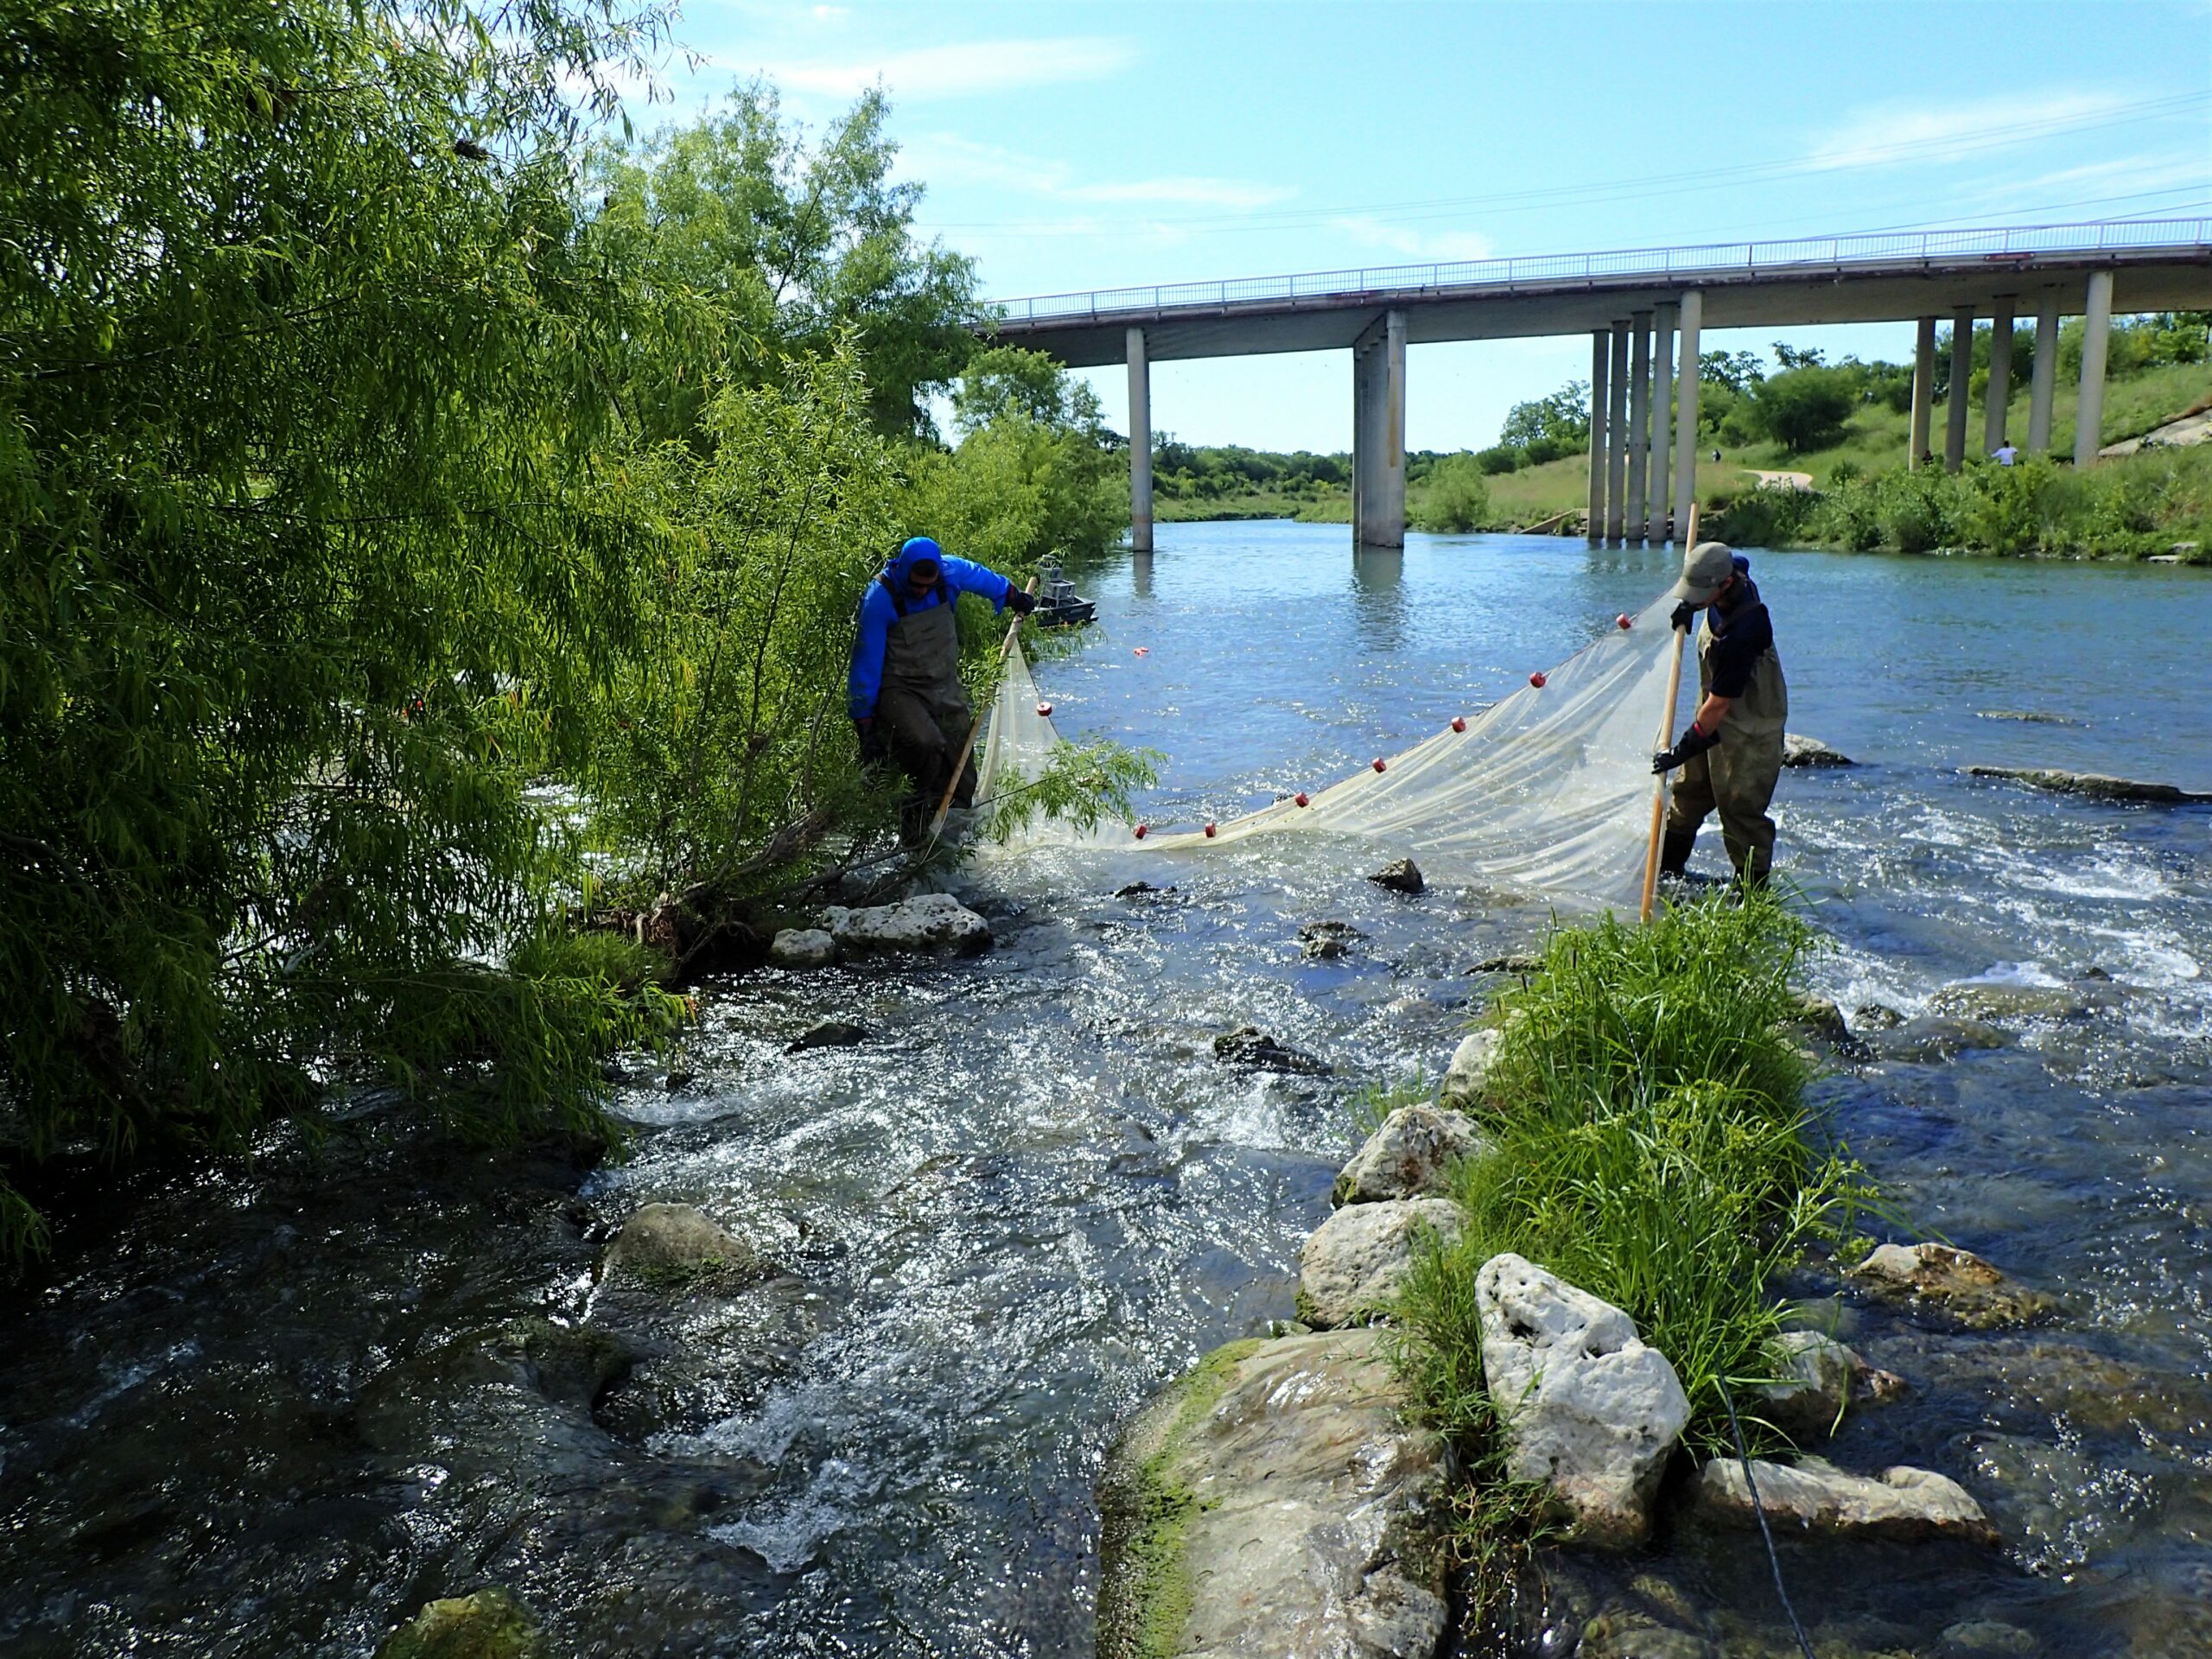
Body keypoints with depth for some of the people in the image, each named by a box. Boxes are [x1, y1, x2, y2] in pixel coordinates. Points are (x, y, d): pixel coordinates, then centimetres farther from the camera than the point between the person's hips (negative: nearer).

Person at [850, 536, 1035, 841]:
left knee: (962, 781, 0)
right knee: (927, 745, -33)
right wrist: (865, 725, -17)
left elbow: (982, 576, 19)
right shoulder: (880, 597, -18)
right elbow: (866, 663, -15)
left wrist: (1014, 597, 37)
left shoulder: (950, 572, -7)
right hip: (900, 690, -5)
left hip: (947, 688, 5)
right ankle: (919, 813, -9)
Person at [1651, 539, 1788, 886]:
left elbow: (1719, 704, -29)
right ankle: (1667, 870, 30)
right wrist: (1689, 608, 9)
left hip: (1748, 728, -10)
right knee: (1689, 791, 17)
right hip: (1716, 713, 10)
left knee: (1741, 809, -5)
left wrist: (1684, 749, -22)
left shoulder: (1741, 634, -35)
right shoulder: (1734, 569, -9)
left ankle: (1753, 891, 7)